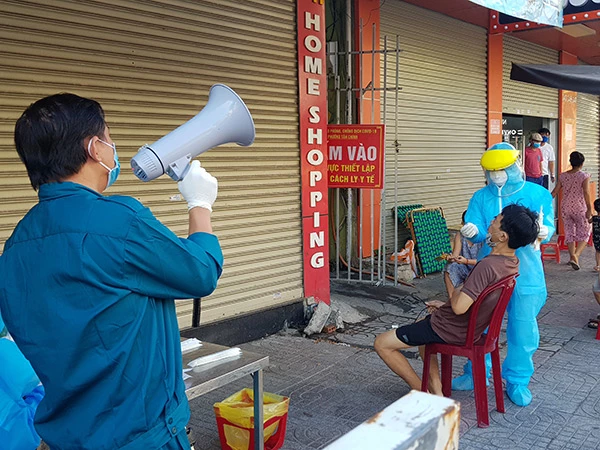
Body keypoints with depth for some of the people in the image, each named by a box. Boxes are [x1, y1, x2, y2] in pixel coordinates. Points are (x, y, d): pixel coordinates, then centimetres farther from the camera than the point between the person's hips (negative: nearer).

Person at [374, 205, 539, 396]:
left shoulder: (488, 266, -33)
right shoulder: (511, 263, -2)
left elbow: (459, 307, -36)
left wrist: (455, 293, -13)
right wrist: (446, 304, 13)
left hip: (450, 330, -9)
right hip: (472, 329, 9)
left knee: (382, 344, 0)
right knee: (422, 323, 36)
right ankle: (436, 391, 25)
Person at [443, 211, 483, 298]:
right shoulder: (460, 236, -1)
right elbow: (455, 255, -8)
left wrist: (466, 261, -34)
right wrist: (451, 258, -33)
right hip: (464, 269, 4)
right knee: (449, 268, -24)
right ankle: (451, 299, -19)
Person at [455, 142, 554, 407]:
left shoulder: (537, 194, -1)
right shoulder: (481, 197, 5)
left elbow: (547, 225, -8)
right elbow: (478, 230, -3)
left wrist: (544, 231, -32)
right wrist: (473, 231, -27)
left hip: (525, 273, -2)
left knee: (523, 328, 6)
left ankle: (517, 381, 24)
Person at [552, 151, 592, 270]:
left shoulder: (563, 176, 3)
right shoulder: (584, 176, -9)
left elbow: (555, 192, 4)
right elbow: (586, 193, -17)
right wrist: (589, 209, -14)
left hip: (565, 208, 4)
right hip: (579, 209, -4)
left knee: (569, 234, 14)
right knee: (584, 234, 6)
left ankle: (572, 256, 15)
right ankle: (576, 255, -15)